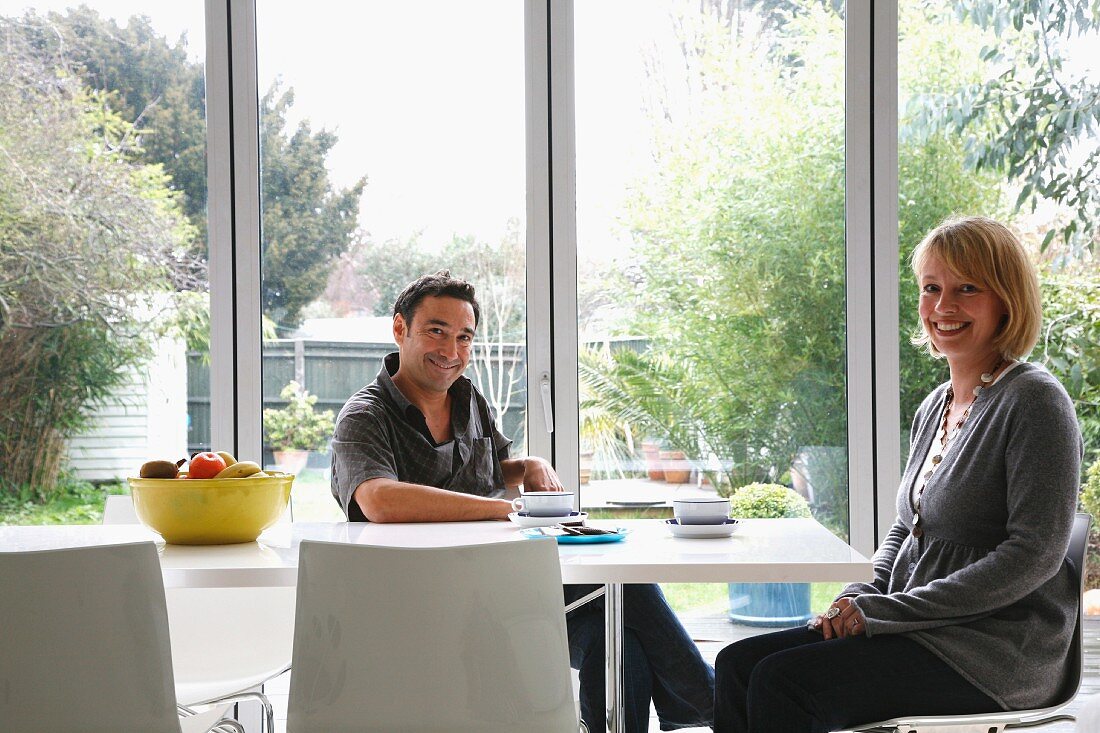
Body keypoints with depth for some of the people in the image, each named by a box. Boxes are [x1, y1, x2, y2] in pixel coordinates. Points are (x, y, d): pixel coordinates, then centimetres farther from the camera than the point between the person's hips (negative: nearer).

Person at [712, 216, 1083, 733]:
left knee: (780, 680, -22)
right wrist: (861, 596, 1)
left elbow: (1034, 554, -18)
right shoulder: (935, 407, 14)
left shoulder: (1034, 402, -12)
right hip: (923, 632, 8)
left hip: (996, 652, -8)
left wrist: (887, 610, -17)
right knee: (737, 663, -5)